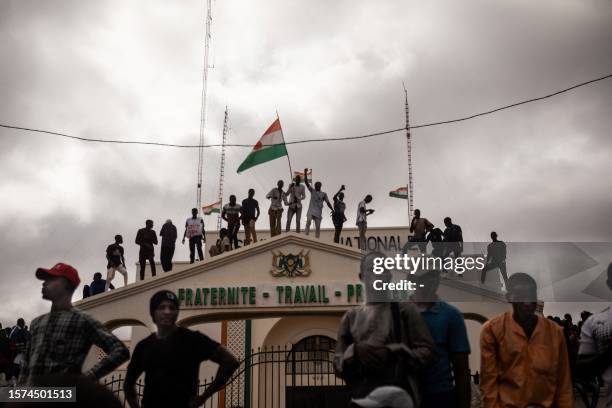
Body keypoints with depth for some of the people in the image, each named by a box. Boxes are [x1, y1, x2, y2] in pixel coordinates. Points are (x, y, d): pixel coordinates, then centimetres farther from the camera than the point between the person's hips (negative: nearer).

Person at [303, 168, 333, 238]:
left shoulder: (324, 194, 12)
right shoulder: (312, 191, 13)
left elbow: (328, 203, 6)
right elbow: (306, 182, 6)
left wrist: (332, 210, -9)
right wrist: (305, 173, -5)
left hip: (318, 212, 1)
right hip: (311, 210, -1)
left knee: (318, 227, -2)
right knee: (308, 221, -26)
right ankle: (306, 236, -28)